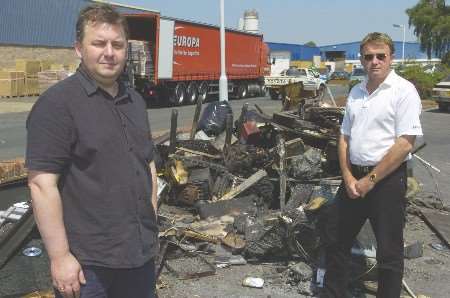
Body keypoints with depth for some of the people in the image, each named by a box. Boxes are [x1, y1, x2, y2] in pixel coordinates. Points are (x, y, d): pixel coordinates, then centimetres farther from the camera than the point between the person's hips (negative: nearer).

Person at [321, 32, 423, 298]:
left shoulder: (403, 91, -10)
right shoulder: (356, 92, 10)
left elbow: (404, 145, -16)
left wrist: (370, 180, -15)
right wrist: (348, 177, -1)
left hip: (388, 179, -6)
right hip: (353, 178, 7)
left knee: (389, 251, 6)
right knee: (339, 243, 16)